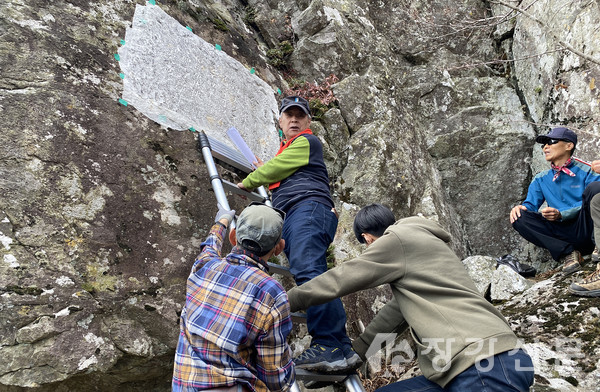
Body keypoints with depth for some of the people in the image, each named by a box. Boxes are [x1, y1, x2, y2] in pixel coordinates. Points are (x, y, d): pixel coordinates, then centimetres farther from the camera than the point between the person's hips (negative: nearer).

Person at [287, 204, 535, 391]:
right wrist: (351, 354, 32)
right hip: (478, 367, 9)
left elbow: (338, 281, -3)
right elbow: (394, 315, 28)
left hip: (488, 369, -9)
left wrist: (285, 302, 9)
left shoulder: (399, 238, -4)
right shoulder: (417, 245, 24)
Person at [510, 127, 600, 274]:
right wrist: (520, 208, -16)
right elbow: (530, 204, 10)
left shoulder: (586, 171, 1)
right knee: (519, 217, -18)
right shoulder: (541, 179, 15)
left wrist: (561, 214, -23)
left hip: (586, 233, -4)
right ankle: (567, 253, -22)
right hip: (563, 237, 4)